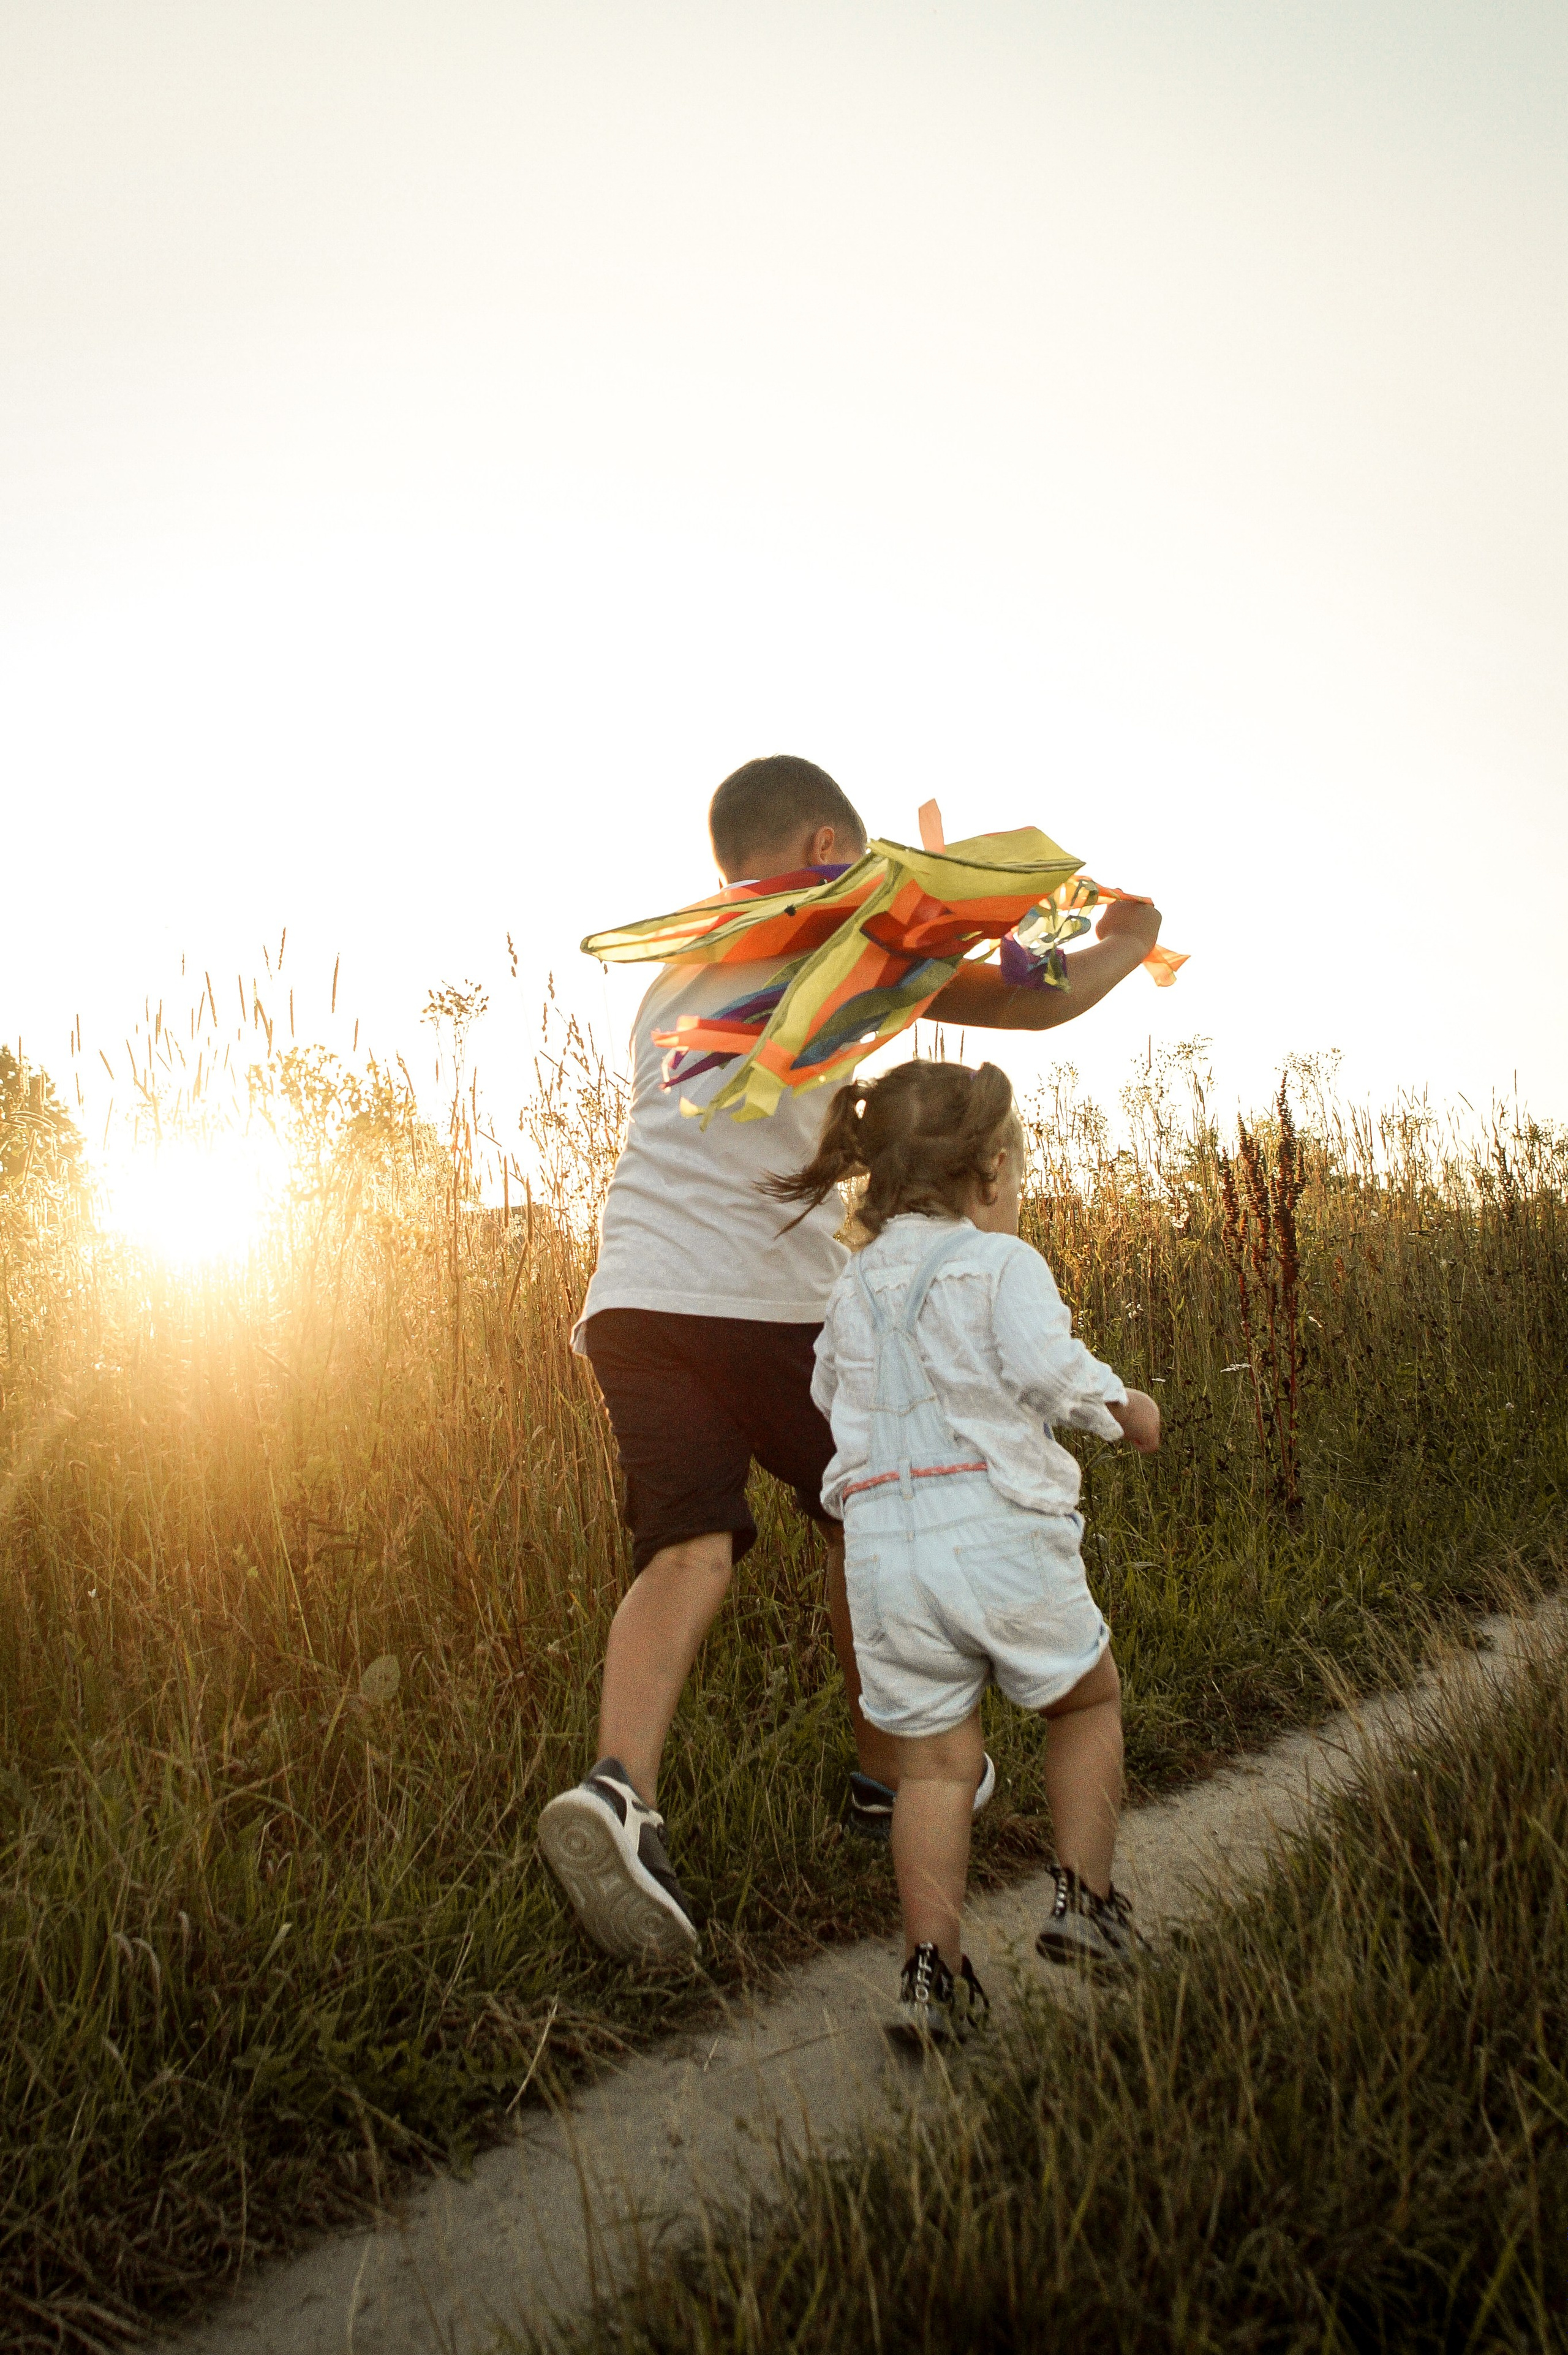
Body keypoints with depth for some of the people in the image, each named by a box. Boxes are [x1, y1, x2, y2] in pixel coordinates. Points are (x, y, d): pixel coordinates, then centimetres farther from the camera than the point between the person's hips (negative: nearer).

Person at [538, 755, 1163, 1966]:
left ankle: (621, 1785, -28)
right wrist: (1124, 947, 28)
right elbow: (1033, 1001, 6)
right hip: (764, 1298, -5)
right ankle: (888, 1771, 29)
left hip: (632, 1297, 6)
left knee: (688, 1546, -3)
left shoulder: (674, 972, 26)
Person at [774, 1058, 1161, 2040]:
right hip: (999, 1530, -4)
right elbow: (1049, 1368, -17)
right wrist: (1124, 1405, 0)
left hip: (882, 1550, 4)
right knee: (1088, 1703, 20)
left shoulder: (852, 1290, 16)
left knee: (935, 1762, 10)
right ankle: (1084, 1899, 18)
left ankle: (935, 1968, 5)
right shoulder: (1002, 1262, -2)